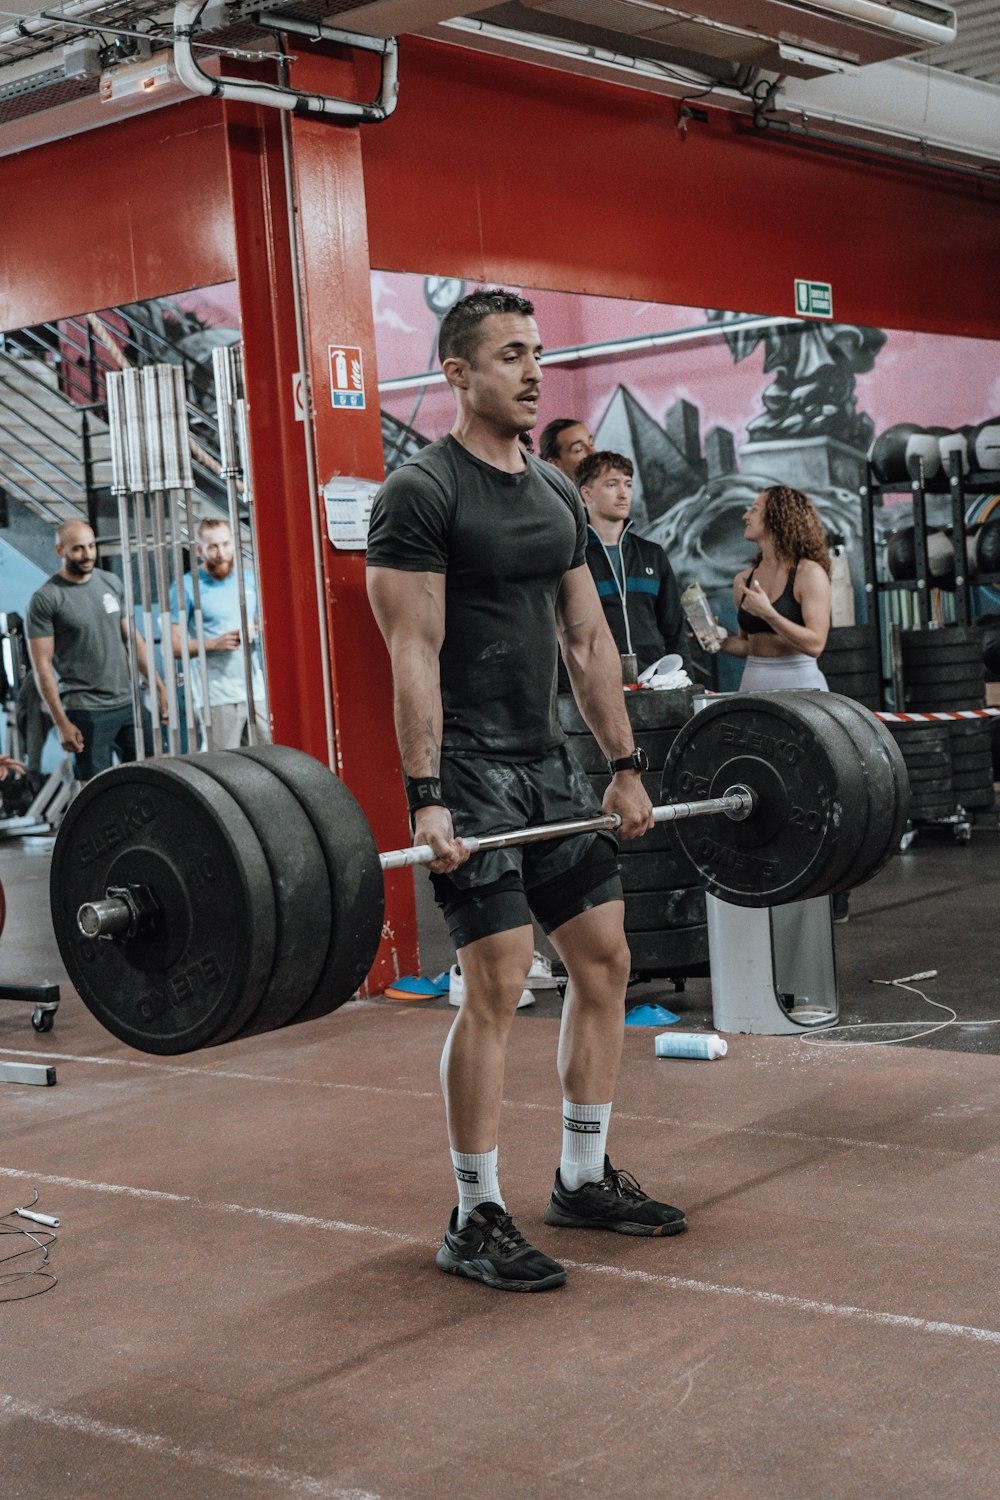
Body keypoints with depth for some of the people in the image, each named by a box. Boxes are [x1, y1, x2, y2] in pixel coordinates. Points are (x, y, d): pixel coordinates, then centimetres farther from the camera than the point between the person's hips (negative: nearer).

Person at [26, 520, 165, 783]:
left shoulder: (111, 583, 9)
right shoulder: (45, 599, -8)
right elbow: (42, 665, -9)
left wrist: (158, 685, 10)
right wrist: (61, 722, -12)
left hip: (128, 702, 6)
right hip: (87, 710, -5)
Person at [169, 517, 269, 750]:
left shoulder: (248, 580, 14)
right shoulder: (187, 587, -2)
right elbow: (173, 646, -7)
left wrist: (260, 631, 1)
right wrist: (215, 643, -18)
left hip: (256, 692, 5)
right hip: (217, 698, -5)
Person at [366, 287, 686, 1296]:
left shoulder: (556, 495, 14)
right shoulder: (420, 494, -11)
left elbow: (589, 640, 16)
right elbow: (413, 656, -17)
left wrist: (625, 768, 13)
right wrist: (426, 801, -22)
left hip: (549, 763, 9)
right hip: (469, 769, -8)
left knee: (603, 959, 9)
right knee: (496, 983, -11)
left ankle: (585, 1180, 23)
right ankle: (476, 1221, 1)